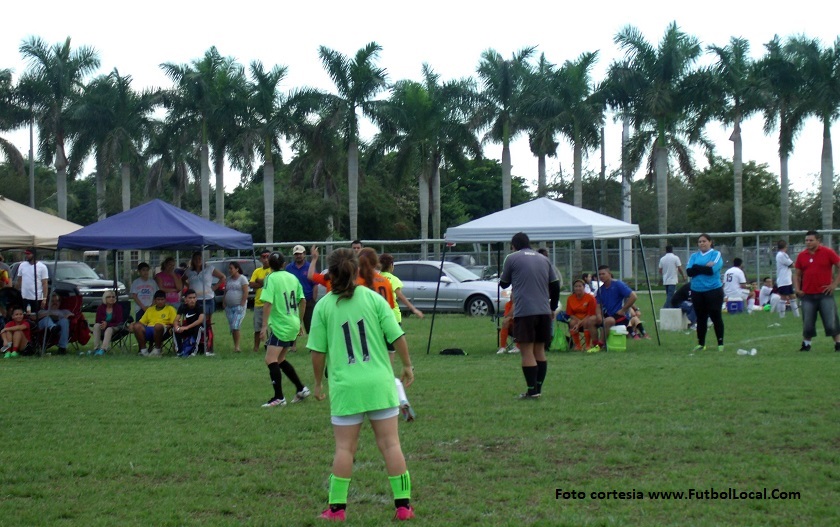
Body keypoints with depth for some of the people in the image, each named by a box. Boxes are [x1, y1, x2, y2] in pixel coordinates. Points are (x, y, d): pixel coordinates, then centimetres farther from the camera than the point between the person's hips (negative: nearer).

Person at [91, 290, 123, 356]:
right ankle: (96, 348, -35)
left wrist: (107, 324, -23)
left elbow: (119, 323, -8)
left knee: (109, 329, -36)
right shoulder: (100, 308, 2)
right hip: (102, 329, 2)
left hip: (113, 328, -2)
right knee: (96, 326, -30)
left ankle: (103, 349, -51)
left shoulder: (117, 308, -2)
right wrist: (103, 324, -24)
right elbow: (97, 322, 0)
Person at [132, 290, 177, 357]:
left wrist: (167, 326, -14)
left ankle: (157, 350, -23)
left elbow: (174, 323, 5)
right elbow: (141, 322, 22)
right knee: (137, 326, -27)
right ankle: (143, 350, -19)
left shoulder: (170, 309, 15)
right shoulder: (150, 309, 26)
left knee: (158, 326, -40)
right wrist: (133, 325, 2)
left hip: (162, 331, -4)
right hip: (148, 330, 4)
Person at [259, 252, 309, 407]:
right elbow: (303, 301, 15)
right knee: (280, 359, 19)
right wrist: (300, 322, 25)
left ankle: (279, 397, -17)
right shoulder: (292, 277, 11)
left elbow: (267, 303, -18)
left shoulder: (271, 278, -8)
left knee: (271, 360, -10)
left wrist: (264, 326, -19)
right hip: (293, 324, 8)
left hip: (279, 325, -8)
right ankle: (301, 389, 20)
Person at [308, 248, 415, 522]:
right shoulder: (373, 298, 0)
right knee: (390, 443, 4)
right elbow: (397, 337, -1)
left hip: (345, 386, 0)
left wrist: (318, 382, 15)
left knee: (344, 448, 7)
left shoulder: (323, 306, 0)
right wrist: (407, 366, 14)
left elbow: (318, 351, 2)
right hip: (380, 383, 0)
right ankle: (403, 504, 6)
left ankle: (337, 507, 10)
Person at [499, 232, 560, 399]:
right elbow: (556, 285, 16)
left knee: (527, 351, -4)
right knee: (540, 350, 13)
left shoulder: (512, 258, 1)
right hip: (544, 311, 5)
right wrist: (553, 307, 26)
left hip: (524, 311, -5)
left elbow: (504, 283, 9)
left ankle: (532, 390, -8)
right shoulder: (544, 259, 15)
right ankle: (538, 388, 14)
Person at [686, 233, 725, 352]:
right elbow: (689, 271, -3)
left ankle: (720, 343, 7)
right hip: (697, 291, 4)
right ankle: (701, 344, 16)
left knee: (716, 317, 0)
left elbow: (712, 269, -15)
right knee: (701, 318, 9)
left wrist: (697, 268, -6)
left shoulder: (716, 254, 0)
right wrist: (705, 267, -10)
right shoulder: (694, 256, 12)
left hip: (713, 290, -4)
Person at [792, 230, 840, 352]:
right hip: (808, 295, 3)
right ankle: (806, 344, 21)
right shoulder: (802, 256, 7)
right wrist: (797, 289, 1)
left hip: (825, 293, -3)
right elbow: (797, 274, 15)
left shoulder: (828, 252, -3)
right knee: (807, 324, 4)